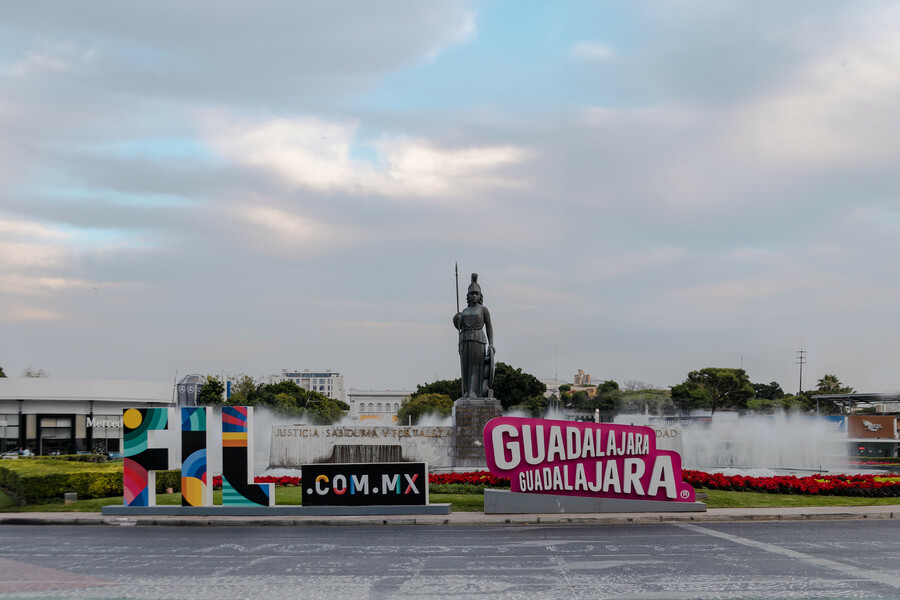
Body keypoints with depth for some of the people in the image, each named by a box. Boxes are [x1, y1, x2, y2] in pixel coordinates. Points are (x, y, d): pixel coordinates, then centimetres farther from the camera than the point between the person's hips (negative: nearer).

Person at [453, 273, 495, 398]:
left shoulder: (484, 310, 4)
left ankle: (474, 392, -19)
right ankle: (467, 392, 5)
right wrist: (456, 321, -3)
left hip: (478, 341, -5)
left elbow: (489, 327, 2)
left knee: (476, 366, -12)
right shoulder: (465, 311, 17)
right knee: (466, 367, 1)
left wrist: (491, 344, -7)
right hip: (465, 341, 5)